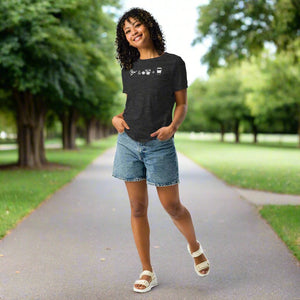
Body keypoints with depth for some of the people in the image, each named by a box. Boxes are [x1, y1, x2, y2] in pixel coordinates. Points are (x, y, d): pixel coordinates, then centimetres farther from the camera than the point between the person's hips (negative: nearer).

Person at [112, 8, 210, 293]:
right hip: (128, 143, 4)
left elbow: (181, 104, 1)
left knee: (172, 206, 2)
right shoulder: (128, 67, 12)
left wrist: (173, 126, -17)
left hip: (159, 146, -4)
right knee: (137, 208, 5)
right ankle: (147, 272, 17)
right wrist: (117, 117, 0)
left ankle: (194, 246, 33)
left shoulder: (173, 63, 0)